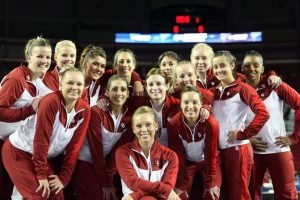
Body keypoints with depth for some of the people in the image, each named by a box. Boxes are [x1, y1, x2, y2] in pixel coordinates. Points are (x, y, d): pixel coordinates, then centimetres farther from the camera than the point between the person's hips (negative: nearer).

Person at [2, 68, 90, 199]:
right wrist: (42, 174, -21)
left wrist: (64, 177, -8)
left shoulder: (85, 110, -7)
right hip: (18, 151, -6)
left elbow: (74, 146, -5)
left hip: (43, 156, 6)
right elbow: (41, 139, -24)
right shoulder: (51, 101, -26)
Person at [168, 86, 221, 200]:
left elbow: (211, 155, -18)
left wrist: (210, 184, -16)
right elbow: (178, 155, -16)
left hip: (207, 162, 0)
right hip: (186, 163, 1)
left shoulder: (211, 123, -25)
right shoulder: (174, 124, -22)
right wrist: (180, 185, -16)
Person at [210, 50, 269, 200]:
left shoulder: (242, 89, -5)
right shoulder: (213, 92, 12)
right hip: (217, 150, 6)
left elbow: (263, 114, -17)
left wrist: (243, 134, -16)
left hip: (238, 149, -6)